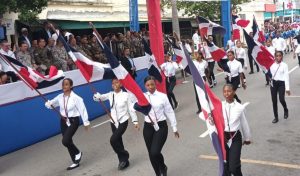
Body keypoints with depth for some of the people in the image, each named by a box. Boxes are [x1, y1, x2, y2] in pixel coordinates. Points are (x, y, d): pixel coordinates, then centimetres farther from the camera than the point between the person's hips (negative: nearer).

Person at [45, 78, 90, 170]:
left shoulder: (75, 97, -17)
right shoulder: (60, 97, 0)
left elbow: (82, 109, -11)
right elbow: (51, 104, 11)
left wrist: (86, 122, -7)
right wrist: (48, 104, -14)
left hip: (73, 121, -6)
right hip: (63, 121, 6)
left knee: (65, 141, -19)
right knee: (68, 141, 12)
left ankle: (78, 152, 12)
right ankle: (75, 162, 28)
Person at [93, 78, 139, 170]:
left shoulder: (126, 95, -9)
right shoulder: (110, 95, 2)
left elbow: (131, 108, -6)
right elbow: (98, 97, -4)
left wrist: (135, 121, -5)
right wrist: (96, 95, -27)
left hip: (123, 121, -5)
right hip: (113, 122, 5)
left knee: (113, 140, -18)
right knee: (118, 142, 11)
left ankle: (123, 157, 5)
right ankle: (124, 160, 29)